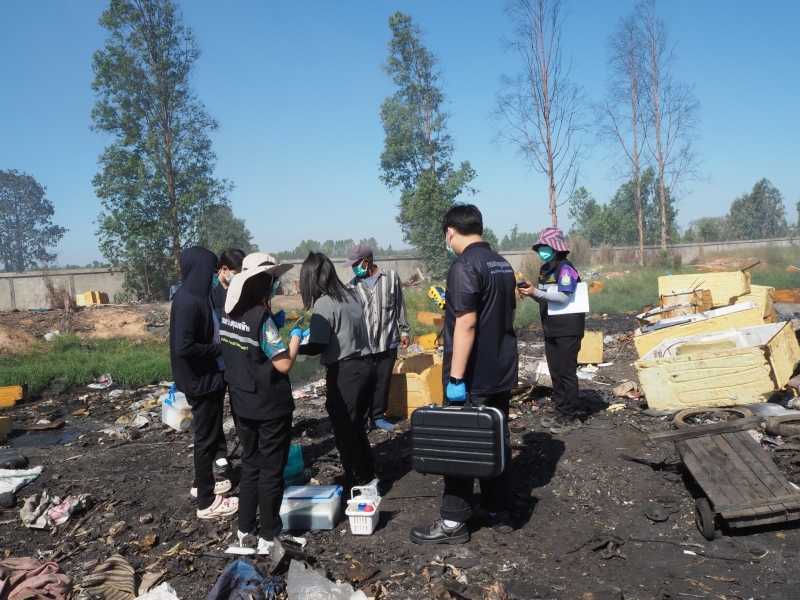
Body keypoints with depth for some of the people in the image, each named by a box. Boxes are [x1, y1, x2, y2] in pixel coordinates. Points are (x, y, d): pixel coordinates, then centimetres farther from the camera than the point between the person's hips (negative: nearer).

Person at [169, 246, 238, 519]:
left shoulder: (197, 297, 6)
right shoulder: (187, 303, -24)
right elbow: (183, 347, -29)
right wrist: (219, 349, -18)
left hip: (209, 376, 10)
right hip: (200, 380, -10)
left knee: (209, 432, 22)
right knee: (206, 435, 1)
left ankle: (202, 482, 39)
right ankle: (207, 501, 13)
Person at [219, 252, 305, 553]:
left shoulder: (229, 315, 1)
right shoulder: (261, 317, -22)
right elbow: (283, 364, -22)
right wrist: (295, 336, -7)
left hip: (243, 404, 7)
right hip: (270, 407, -7)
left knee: (250, 464, 20)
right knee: (271, 471, 7)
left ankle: (245, 529, 30)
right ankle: (269, 536, 17)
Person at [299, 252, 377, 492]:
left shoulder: (324, 304, -14)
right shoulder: (352, 296, 8)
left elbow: (318, 346, -17)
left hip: (344, 371, -8)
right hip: (366, 365, 8)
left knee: (343, 427, 8)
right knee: (355, 423, 23)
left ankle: (356, 480, 18)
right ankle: (367, 472, 33)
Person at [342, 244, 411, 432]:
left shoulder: (391, 277, 0)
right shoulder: (354, 285, 0)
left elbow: (400, 306, 7)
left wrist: (404, 330, 7)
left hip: (388, 341, 1)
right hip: (364, 343, 0)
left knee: (383, 381, 10)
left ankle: (378, 416, 23)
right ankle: (363, 418, 17)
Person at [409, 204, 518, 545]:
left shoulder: (464, 266, -17)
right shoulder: (502, 264, 10)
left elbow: (466, 324, -23)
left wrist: (456, 376, -22)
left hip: (474, 376, -8)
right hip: (501, 371, 9)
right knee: (497, 440, 15)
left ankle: (453, 523, 9)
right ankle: (498, 512, 25)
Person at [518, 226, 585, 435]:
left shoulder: (565, 268, -14)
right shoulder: (544, 269, 12)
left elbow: (562, 296, -24)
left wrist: (536, 292, -23)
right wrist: (530, 292, -3)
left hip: (567, 330, -9)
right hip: (551, 329, 9)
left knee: (567, 373, -3)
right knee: (555, 373, 12)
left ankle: (571, 417, 5)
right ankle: (560, 414, 21)